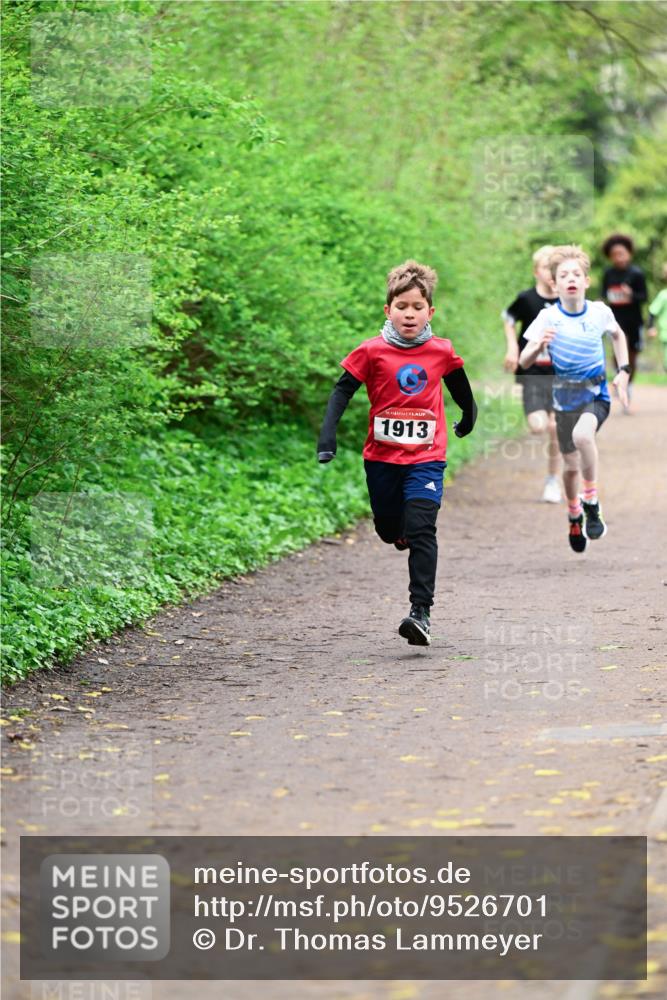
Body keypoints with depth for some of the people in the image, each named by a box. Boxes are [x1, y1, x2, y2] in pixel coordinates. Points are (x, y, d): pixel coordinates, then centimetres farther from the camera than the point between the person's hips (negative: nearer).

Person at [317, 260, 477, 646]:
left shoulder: (442, 352, -2)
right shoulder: (373, 352, -6)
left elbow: (461, 389, 18)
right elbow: (343, 390, -3)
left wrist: (468, 420, 34)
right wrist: (328, 437, -15)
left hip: (426, 458, -1)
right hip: (382, 456, 1)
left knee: (421, 531, -14)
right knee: (389, 530, 11)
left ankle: (421, 612, -17)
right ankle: (402, 530, 49)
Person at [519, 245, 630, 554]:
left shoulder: (600, 312, -8)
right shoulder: (548, 317, -13)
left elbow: (618, 335, 16)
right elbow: (524, 362, -15)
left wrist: (623, 371, 7)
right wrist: (537, 346, -36)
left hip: (596, 393, -1)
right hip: (565, 398, 1)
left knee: (582, 434, -33)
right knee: (571, 465, 9)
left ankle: (591, 502, -15)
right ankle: (574, 517, 39)